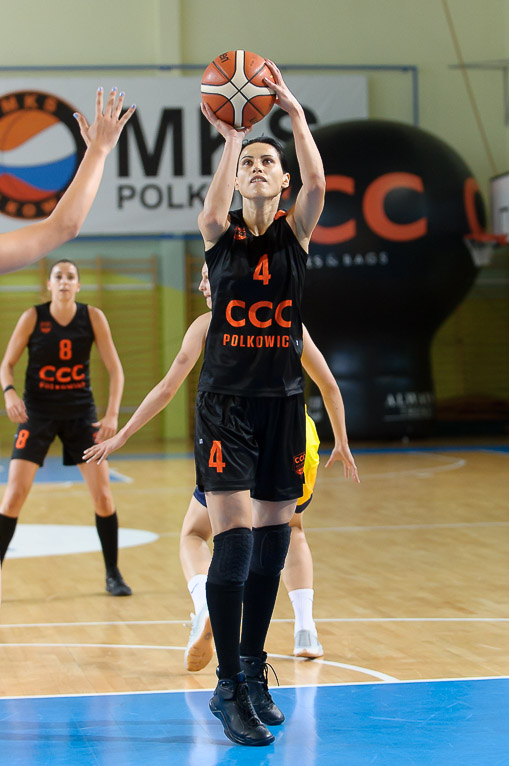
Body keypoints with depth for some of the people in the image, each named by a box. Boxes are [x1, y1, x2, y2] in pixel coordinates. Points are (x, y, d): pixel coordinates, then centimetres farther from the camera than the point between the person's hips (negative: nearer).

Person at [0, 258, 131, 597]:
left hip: (81, 413, 1)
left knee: (103, 494, -3)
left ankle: (113, 574, 11)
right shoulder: (32, 318, -10)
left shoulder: (93, 317, -8)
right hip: (38, 413, -1)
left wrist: (112, 413, -16)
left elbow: (115, 368, -5)